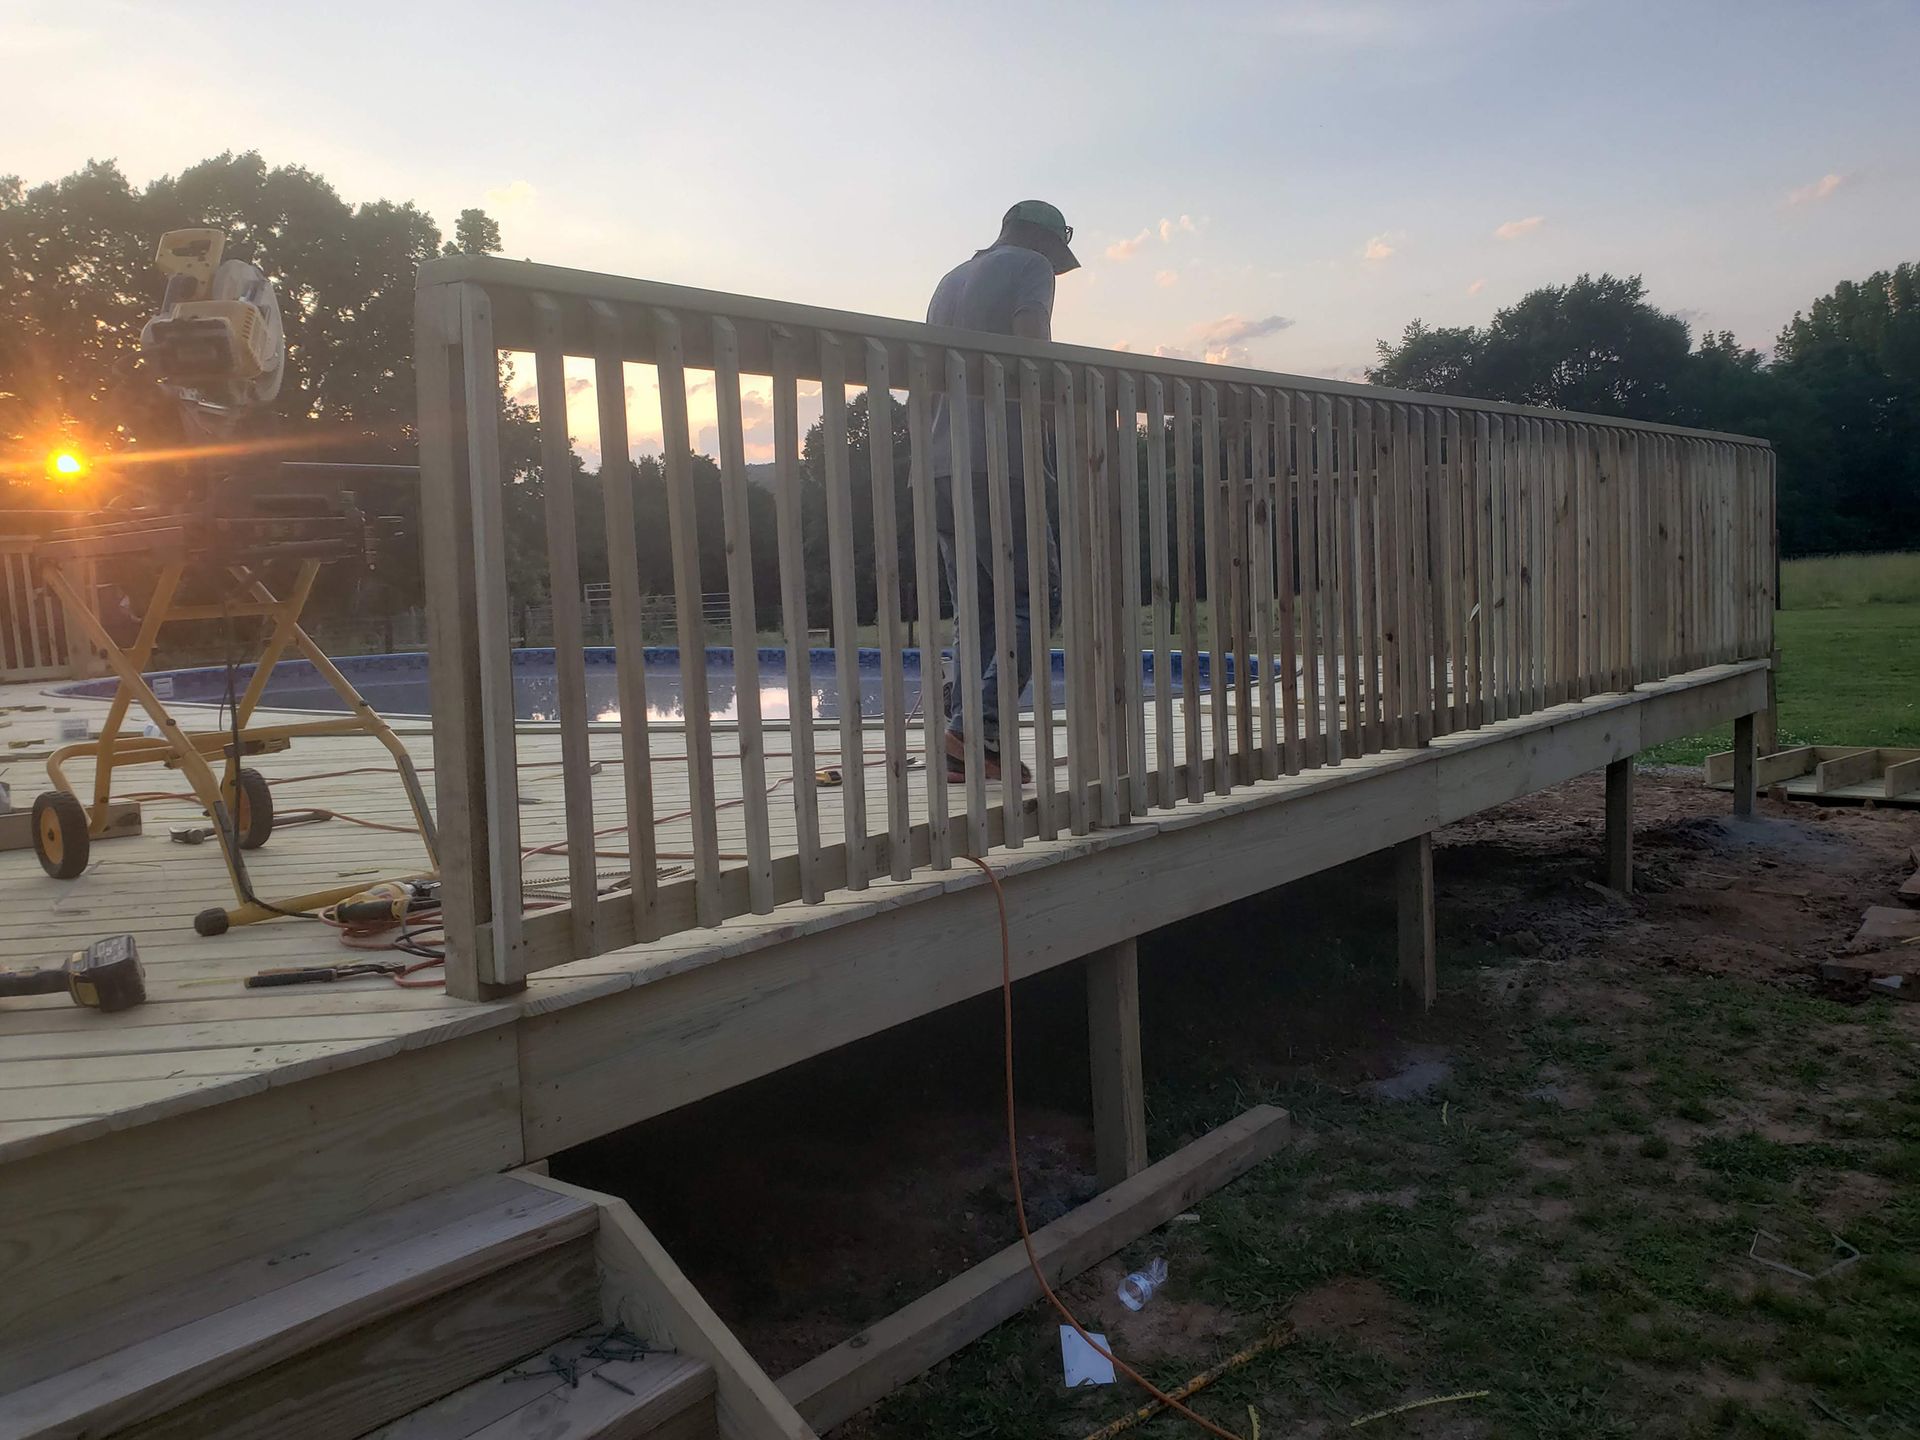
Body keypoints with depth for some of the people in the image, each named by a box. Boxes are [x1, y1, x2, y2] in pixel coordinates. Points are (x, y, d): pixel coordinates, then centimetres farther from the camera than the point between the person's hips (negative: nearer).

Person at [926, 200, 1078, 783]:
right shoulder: (1030, 267, 6)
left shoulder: (949, 281, 29)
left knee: (979, 609, 8)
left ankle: (964, 745, 2)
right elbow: (1031, 349, -10)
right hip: (995, 466, -8)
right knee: (1035, 594, -7)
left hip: (938, 470, 8)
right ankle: (981, 728, -21)